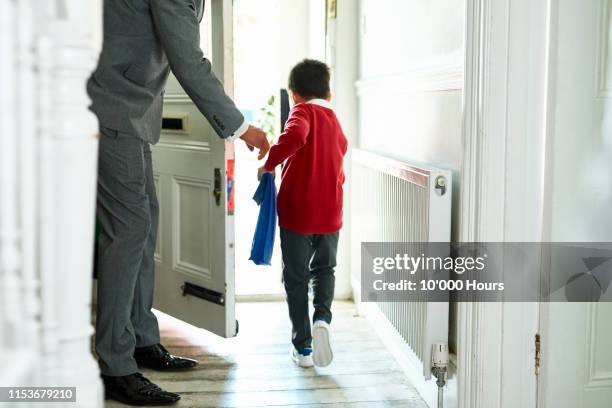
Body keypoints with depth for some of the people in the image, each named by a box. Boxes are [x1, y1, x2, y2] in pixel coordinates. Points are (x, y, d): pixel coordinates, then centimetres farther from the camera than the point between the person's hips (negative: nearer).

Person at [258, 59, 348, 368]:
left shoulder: (303, 111, -5)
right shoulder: (337, 125, 13)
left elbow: (294, 137, -28)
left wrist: (269, 164, -17)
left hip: (297, 210, -4)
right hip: (330, 212, 5)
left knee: (296, 277, 8)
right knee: (325, 269, 23)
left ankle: (303, 346, 13)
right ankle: (322, 317, -1)